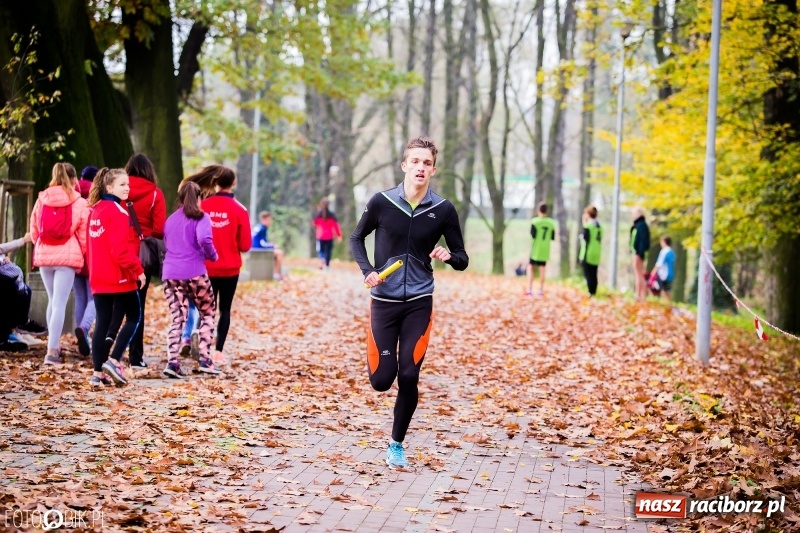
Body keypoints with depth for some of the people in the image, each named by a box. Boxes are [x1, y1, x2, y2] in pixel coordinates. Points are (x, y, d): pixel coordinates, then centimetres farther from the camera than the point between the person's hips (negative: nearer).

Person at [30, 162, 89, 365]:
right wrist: (81, 255, 14)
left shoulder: (42, 200, 6)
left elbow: (34, 230, 11)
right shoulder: (79, 203, -4)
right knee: (60, 304, -5)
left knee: (53, 301, 20)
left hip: (43, 256, 4)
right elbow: (84, 235, -2)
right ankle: (52, 351, -12)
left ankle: (54, 345, 24)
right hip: (67, 256, -4)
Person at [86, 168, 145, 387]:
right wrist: (137, 270, -15)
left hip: (99, 278, 8)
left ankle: (98, 372, 5)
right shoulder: (118, 212, -14)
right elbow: (121, 249, -21)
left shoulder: (96, 211, 13)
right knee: (134, 316, 7)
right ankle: (114, 360, -4)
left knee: (102, 322, 8)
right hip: (120, 277, -8)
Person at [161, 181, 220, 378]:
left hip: (170, 274, 4)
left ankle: (172, 362, -12)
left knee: (177, 318, 4)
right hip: (194, 272, -4)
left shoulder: (170, 220, 17)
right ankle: (204, 360, 5)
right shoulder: (200, 218, -1)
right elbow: (204, 239, -18)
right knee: (207, 314, 12)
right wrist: (212, 256, -3)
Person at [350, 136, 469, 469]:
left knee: (408, 377, -4)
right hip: (384, 301, 0)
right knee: (381, 380, -3)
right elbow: (356, 238, 9)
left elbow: (462, 259, 4)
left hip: (419, 304, 0)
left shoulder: (443, 210, -4)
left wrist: (449, 257, -19)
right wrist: (367, 271, -8)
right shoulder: (381, 202, -6)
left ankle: (397, 445, 15)